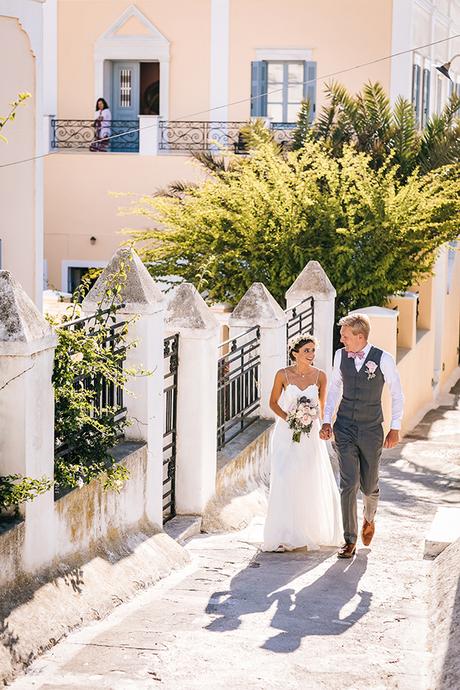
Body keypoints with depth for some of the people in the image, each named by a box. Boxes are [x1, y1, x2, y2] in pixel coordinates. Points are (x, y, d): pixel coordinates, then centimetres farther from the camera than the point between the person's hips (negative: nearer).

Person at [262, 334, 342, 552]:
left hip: (310, 434, 2)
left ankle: (313, 532, 22)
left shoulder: (320, 376, -3)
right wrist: (289, 419, -12)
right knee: (285, 482, -8)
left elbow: (322, 404, 10)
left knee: (314, 483, 3)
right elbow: (273, 402, 3)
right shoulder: (283, 375, -8)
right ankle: (284, 536, -3)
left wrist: (310, 419, -5)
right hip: (286, 433, -2)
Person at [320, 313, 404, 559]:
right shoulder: (340, 356, -1)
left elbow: (397, 395, -1)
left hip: (371, 429, -2)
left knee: (369, 485, 9)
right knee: (348, 483, -7)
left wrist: (395, 428, -2)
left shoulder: (383, 359, -11)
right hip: (345, 428, 2)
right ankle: (350, 540, 0)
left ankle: (369, 519, 42)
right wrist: (326, 421, 8)